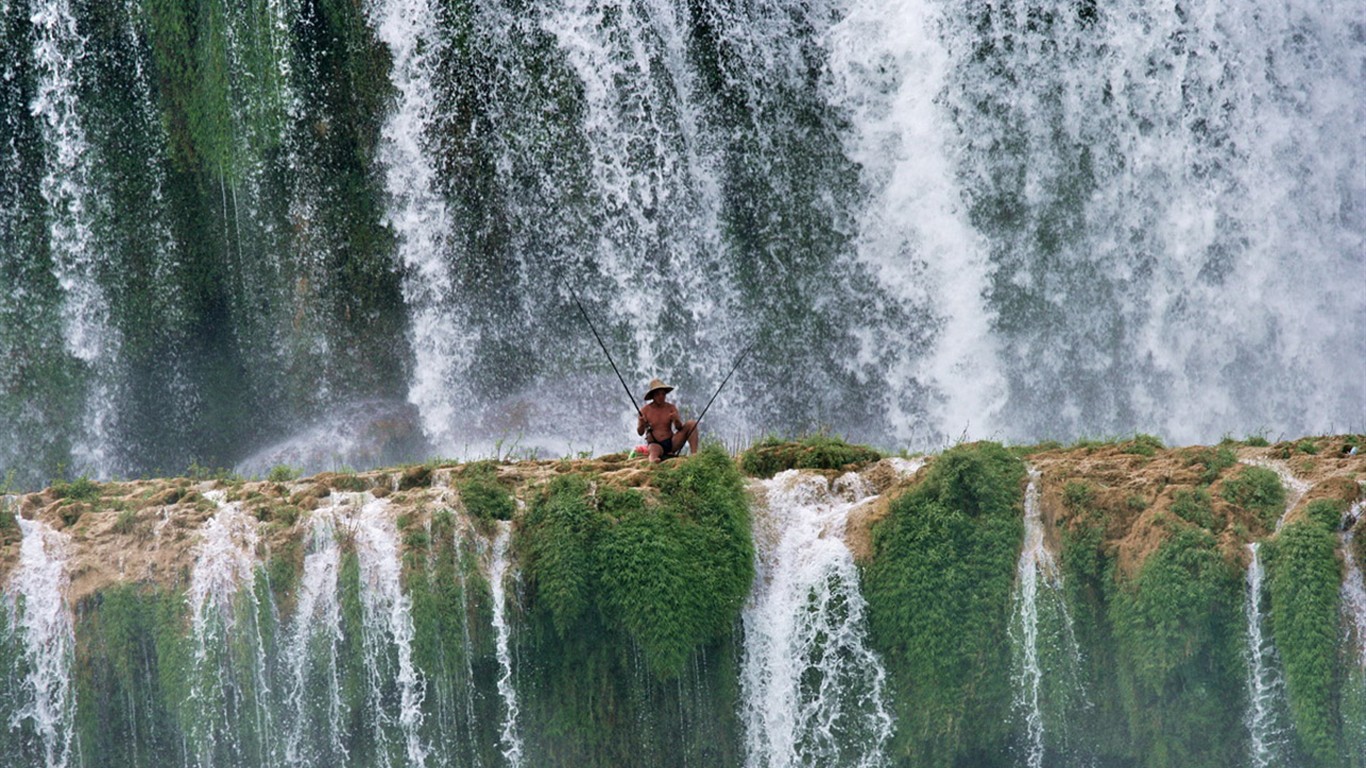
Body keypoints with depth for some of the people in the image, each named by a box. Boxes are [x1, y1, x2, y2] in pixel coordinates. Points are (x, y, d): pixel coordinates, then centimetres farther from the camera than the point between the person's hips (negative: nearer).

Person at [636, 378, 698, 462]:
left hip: (671, 443, 4)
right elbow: (640, 432, -6)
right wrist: (641, 425, -30)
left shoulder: (671, 408, 6)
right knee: (654, 450, -40)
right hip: (655, 444, -4)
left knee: (692, 424, -12)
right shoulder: (645, 410, 0)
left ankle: (694, 454, -26)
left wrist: (676, 420, -27)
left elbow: (680, 428, -4)